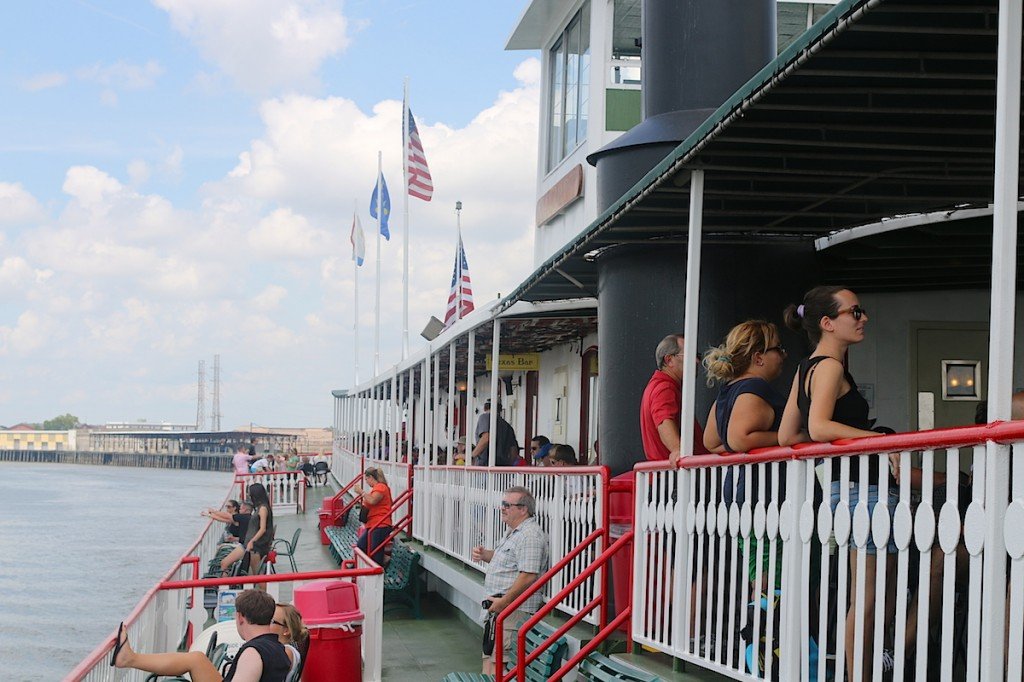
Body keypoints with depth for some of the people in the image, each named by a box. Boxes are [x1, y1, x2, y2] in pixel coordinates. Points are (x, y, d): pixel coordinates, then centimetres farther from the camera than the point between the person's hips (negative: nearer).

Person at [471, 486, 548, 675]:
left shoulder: (530, 536, -18)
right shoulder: (514, 532, 17)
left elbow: (528, 576, -25)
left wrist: (503, 602, -23)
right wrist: (484, 555, 12)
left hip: (514, 609, -11)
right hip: (499, 605, 11)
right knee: (489, 656, 14)